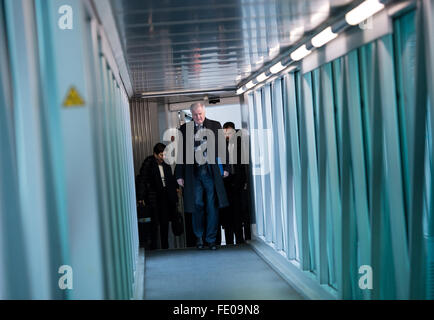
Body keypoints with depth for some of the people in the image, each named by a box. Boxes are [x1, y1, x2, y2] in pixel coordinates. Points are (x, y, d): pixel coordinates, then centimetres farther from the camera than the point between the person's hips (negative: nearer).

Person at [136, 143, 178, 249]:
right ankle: (153, 248, 5)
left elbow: (171, 181, 16)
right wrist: (141, 197, -12)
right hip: (153, 198, -5)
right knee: (155, 223, -3)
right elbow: (141, 181, -8)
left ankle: (165, 247, 17)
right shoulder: (148, 164, -8)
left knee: (165, 222, 8)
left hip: (165, 197, 5)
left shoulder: (166, 165, 7)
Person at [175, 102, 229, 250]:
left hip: (211, 172, 0)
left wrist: (225, 167, 2)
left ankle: (211, 238, 11)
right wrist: (179, 175, 2)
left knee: (212, 206, 1)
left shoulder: (215, 126, 6)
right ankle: (199, 237, 21)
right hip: (193, 173, 0)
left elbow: (222, 147, 7)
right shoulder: (184, 129, 6)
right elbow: (180, 153, 6)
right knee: (197, 205, 5)